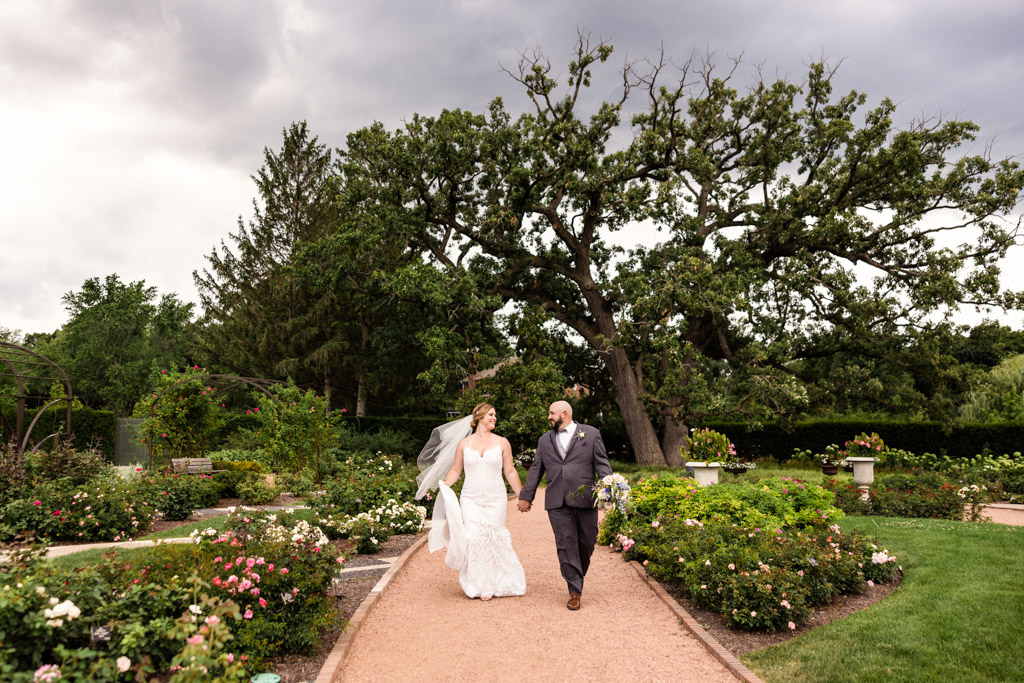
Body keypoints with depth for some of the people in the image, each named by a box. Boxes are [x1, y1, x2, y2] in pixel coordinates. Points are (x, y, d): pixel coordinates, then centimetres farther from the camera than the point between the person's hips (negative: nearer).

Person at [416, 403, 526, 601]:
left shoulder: (502, 442, 5)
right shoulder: (464, 443, 6)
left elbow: (510, 472, 8)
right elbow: (455, 470, 9)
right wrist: (444, 484, -8)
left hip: (495, 499, 0)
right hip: (471, 499, 0)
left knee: (494, 538, -3)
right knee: (474, 538, -8)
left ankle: (497, 583, 12)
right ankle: (479, 585, 6)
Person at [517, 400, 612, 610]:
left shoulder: (591, 434, 6)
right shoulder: (545, 440, 16)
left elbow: (602, 463, 2)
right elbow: (536, 470, 19)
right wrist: (526, 496, 17)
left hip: (585, 500, -2)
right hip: (557, 503, 2)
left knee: (586, 544, 5)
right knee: (566, 546, -3)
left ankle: (577, 578, 31)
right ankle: (575, 591, 4)